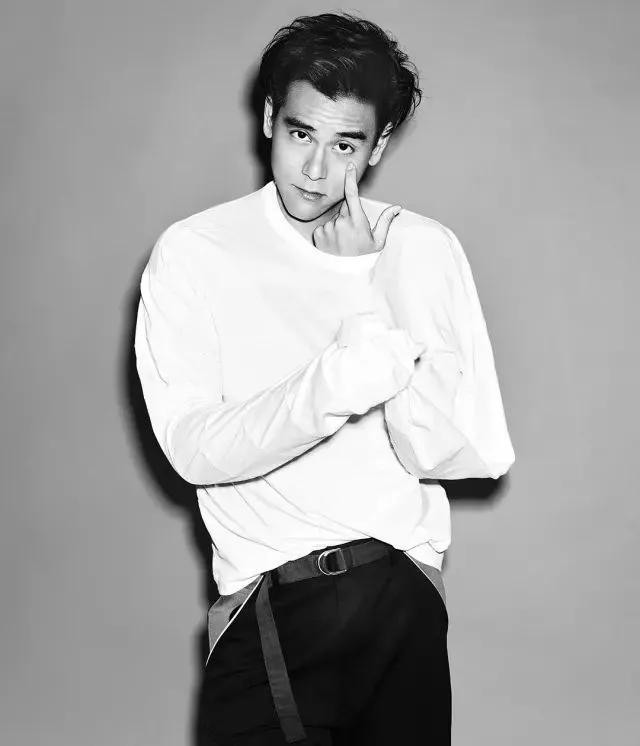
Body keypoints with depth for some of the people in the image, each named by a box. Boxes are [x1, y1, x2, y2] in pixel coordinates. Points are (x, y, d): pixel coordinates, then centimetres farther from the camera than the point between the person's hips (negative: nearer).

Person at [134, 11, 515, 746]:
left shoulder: (424, 251, 3)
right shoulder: (194, 252, -1)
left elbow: (447, 455, -6)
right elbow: (192, 446, -13)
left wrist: (378, 292, -14)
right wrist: (336, 386, -28)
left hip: (403, 597, 2)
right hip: (265, 609, -1)